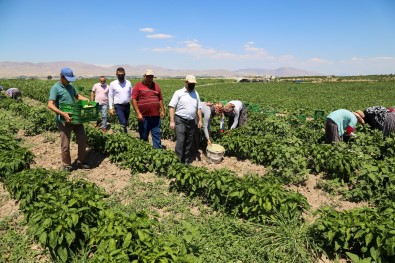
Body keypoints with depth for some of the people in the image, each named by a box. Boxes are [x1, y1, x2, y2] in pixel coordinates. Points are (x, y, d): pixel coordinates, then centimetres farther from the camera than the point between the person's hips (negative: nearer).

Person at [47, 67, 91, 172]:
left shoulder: (70, 86, 10)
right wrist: (63, 113, -33)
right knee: (65, 144, 1)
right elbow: (50, 105, -20)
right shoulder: (55, 88, -12)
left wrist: (85, 99, 8)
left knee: (83, 140, 10)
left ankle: (80, 162, 25)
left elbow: (77, 95, 28)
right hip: (64, 120, -7)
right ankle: (66, 165, 20)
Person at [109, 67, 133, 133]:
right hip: (118, 106, -3)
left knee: (126, 123, 13)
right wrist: (111, 108, -3)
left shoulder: (128, 83, 3)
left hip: (127, 105, 3)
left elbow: (131, 95, 8)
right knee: (123, 123, -14)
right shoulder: (113, 84, -2)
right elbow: (110, 96, 2)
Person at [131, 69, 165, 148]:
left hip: (155, 116, 3)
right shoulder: (138, 86, 1)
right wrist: (138, 113, -12)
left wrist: (162, 110, 9)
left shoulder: (156, 86, 13)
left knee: (157, 135, 3)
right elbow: (133, 99, -5)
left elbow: (160, 99, 18)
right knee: (143, 137, 9)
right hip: (143, 116, -3)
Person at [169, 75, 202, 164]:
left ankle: (187, 162, 22)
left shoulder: (195, 94, 14)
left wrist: (200, 120, 9)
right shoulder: (178, 93, -2)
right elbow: (171, 107, -7)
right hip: (180, 121, -5)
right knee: (180, 141, -13)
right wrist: (172, 121, -13)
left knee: (189, 143, 10)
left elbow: (198, 108, 17)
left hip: (192, 122, 5)